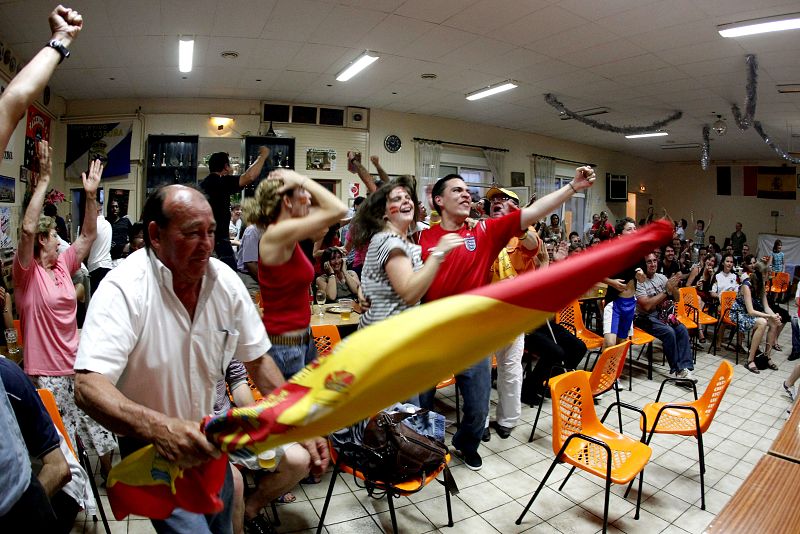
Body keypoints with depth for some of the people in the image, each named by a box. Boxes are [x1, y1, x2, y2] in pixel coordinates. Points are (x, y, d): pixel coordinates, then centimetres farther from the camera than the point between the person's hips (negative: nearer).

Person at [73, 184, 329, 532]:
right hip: (151, 449, -4)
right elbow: (88, 386, -30)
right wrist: (158, 427, -48)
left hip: (208, 440, 4)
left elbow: (258, 360, -5)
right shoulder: (124, 288, -23)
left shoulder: (225, 281, -11)